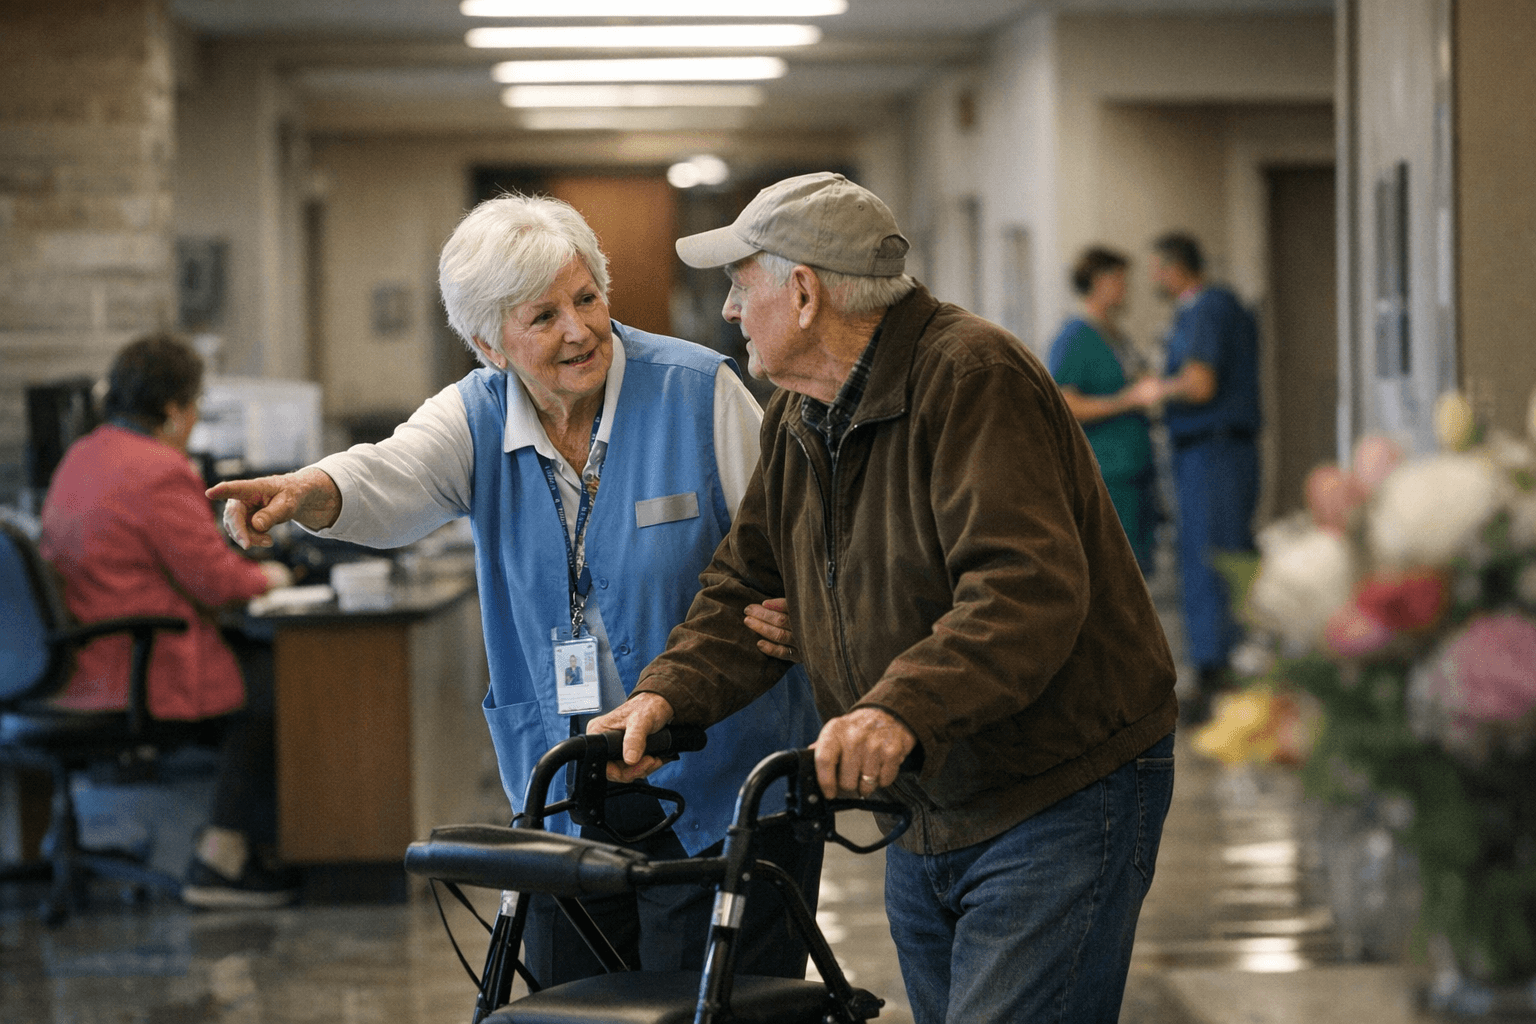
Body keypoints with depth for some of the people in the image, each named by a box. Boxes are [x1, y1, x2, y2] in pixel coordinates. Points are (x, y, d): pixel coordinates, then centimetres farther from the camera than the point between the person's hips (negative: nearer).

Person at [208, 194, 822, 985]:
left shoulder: (700, 392, -7)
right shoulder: (479, 418, 1)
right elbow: (390, 479, -20)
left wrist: (788, 617, -24)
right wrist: (303, 492, -42)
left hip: (718, 798, -3)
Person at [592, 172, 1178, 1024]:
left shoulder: (973, 378, -19)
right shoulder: (797, 418, 10)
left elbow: (1026, 589, -31)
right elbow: (746, 591, 13)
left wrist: (903, 710, -43)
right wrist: (667, 694, -6)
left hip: (1062, 801, -9)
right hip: (923, 816, 9)